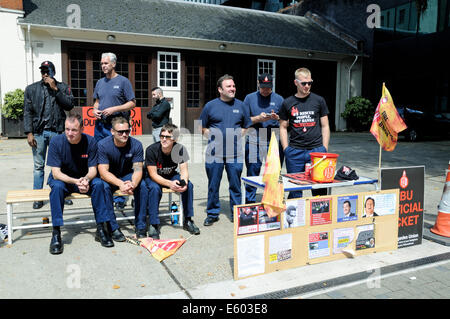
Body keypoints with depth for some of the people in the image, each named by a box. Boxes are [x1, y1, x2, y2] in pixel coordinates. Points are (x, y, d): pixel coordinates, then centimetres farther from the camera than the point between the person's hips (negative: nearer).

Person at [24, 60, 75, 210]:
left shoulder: (63, 87, 9)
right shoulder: (31, 89, 11)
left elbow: (69, 105, -5)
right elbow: (27, 112, 6)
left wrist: (55, 89, -8)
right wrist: (29, 133, -3)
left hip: (56, 131, -1)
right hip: (38, 132, 1)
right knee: (38, 166, 4)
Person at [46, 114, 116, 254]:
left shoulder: (90, 141, -14)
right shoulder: (56, 142, -18)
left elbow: (93, 169, -12)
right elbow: (56, 173, -21)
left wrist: (86, 179, -37)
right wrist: (76, 181, -39)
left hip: (84, 178, 1)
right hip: (62, 179, -1)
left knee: (98, 183, -28)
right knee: (57, 186, -34)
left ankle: (101, 229, -20)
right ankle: (56, 233, -27)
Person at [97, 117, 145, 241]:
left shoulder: (136, 145, -14)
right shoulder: (103, 145, -19)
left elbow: (138, 169, -18)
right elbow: (103, 172, -25)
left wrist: (133, 184, -42)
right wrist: (120, 184, -44)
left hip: (128, 176, 1)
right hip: (109, 178, -1)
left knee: (142, 185, -27)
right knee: (104, 187, -34)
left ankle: (140, 226, -17)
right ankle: (113, 228, -25)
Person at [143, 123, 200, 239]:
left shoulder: (180, 149, -17)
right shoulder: (152, 150, -25)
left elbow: (184, 170, -16)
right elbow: (153, 174, -25)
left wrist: (184, 182, -40)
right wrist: (170, 184, -40)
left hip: (171, 176, 3)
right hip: (153, 178, -3)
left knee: (189, 185, -22)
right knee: (155, 188, -35)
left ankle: (188, 220, -9)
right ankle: (153, 225, -24)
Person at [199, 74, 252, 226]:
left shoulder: (240, 105, 9)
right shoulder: (210, 105, 3)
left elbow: (246, 126, 19)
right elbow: (202, 127, 10)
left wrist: (236, 137, 4)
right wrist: (213, 138, -2)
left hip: (235, 153, 1)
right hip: (214, 153, -1)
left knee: (235, 185, 5)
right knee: (213, 185, 6)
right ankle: (212, 214, 19)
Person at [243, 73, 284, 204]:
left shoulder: (278, 99, 10)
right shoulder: (250, 98, 9)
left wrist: (277, 118, -11)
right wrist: (258, 118, -12)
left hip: (274, 142, 1)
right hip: (254, 142, 0)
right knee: (252, 174, 3)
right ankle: (250, 204, 14)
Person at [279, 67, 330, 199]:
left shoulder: (319, 100, 7)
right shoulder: (287, 103, 7)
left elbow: (325, 126, 9)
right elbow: (283, 127, 10)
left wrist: (324, 148, 1)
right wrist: (286, 149, 0)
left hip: (316, 149, 0)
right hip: (294, 152, 0)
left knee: (319, 187, 3)